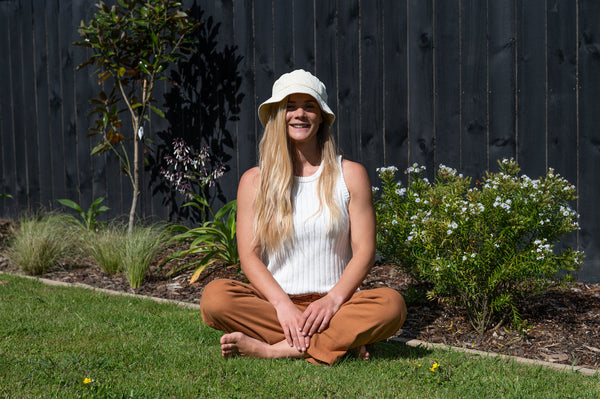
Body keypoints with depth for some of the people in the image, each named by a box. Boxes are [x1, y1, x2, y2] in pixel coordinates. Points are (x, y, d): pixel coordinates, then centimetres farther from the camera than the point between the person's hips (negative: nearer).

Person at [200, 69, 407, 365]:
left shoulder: (350, 175, 6)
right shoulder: (254, 181, 7)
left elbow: (364, 251, 1)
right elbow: (249, 255, -1)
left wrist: (333, 299, -17)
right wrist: (282, 304, -19)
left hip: (333, 303, 0)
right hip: (275, 301, 1)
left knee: (391, 304, -30)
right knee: (214, 295, -28)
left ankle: (272, 349, -28)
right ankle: (343, 339, -24)